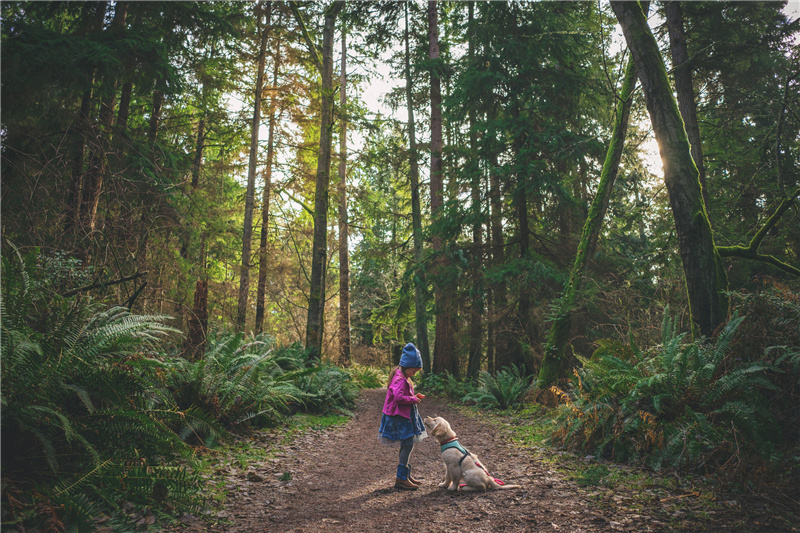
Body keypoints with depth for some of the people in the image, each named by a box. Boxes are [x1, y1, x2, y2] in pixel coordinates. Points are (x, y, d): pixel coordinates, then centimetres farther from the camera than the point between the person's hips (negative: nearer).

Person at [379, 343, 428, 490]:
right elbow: (399, 397, -32)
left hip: (405, 415, 11)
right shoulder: (399, 379, -19)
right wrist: (414, 400, -18)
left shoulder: (404, 377, 14)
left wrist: (414, 397, 7)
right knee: (408, 444, -10)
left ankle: (406, 475, 25)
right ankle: (401, 479, -2)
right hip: (399, 416, -11)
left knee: (407, 445, 15)